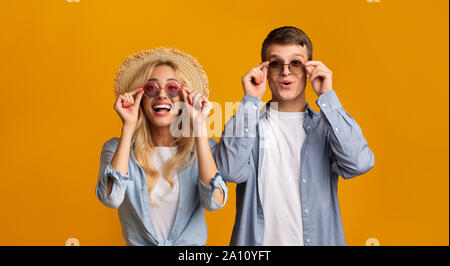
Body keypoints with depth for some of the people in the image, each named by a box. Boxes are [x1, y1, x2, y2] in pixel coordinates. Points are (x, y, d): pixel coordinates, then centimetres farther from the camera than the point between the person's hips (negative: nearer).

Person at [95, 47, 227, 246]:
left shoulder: (204, 148, 2)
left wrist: (199, 127, -14)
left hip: (191, 243, -1)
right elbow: (111, 198, -16)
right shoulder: (116, 148, 2)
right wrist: (128, 127, -12)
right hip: (138, 242, 1)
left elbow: (215, 202, -15)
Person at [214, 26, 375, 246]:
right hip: (255, 239, 0)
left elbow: (359, 164, -13)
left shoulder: (324, 126, 5)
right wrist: (250, 102, -11)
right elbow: (230, 171, -14)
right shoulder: (248, 123, 3)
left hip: (319, 238, 1)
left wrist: (327, 97, -9)